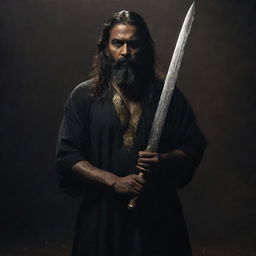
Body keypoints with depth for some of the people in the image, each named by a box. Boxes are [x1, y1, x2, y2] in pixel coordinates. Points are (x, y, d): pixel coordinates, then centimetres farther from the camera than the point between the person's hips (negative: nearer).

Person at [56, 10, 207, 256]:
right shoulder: (84, 96, -1)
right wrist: (114, 181, -15)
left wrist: (165, 160, -15)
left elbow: (194, 147, 6)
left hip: (159, 215, 1)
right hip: (103, 217, -1)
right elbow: (66, 157, -5)